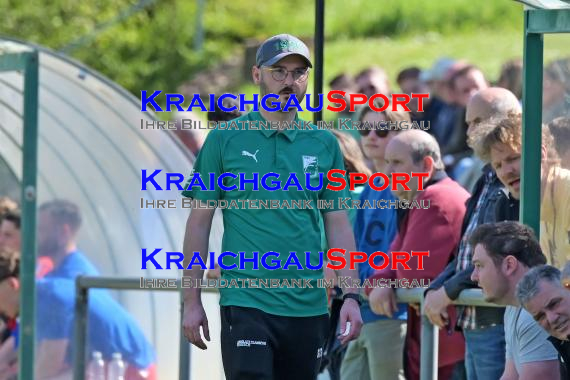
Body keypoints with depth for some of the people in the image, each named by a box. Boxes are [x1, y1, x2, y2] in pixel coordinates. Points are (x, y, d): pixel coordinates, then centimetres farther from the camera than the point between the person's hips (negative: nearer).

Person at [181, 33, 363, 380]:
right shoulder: (225, 140, 2)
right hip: (246, 301, -3)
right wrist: (192, 300, -1)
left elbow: (338, 224, 11)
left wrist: (351, 296, 2)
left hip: (308, 308, 3)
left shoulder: (325, 144, 10)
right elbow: (200, 222, 3)